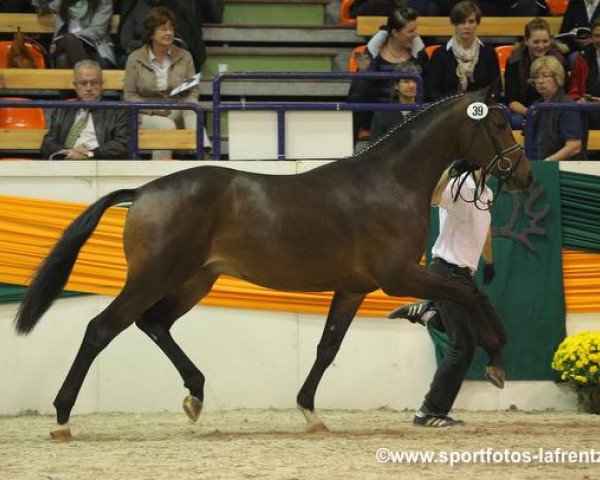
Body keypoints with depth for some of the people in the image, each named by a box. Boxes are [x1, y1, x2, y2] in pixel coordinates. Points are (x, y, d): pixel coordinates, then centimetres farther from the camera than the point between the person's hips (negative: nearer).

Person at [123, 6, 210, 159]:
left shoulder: (184, 57, 7)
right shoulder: (135, 59, 1)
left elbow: (193, 92, 8)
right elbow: (129, 95, 2)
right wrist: (154, 109, -13)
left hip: (178, 113, 2)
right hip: (147, 115, -2)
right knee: (166, 125, -36)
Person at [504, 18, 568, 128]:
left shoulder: (558, 58, -5)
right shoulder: (515, 61, -8)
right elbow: (511, 99, -8)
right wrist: (527, 112, -29)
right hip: (520, 110, -1)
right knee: (516, 120, -35)